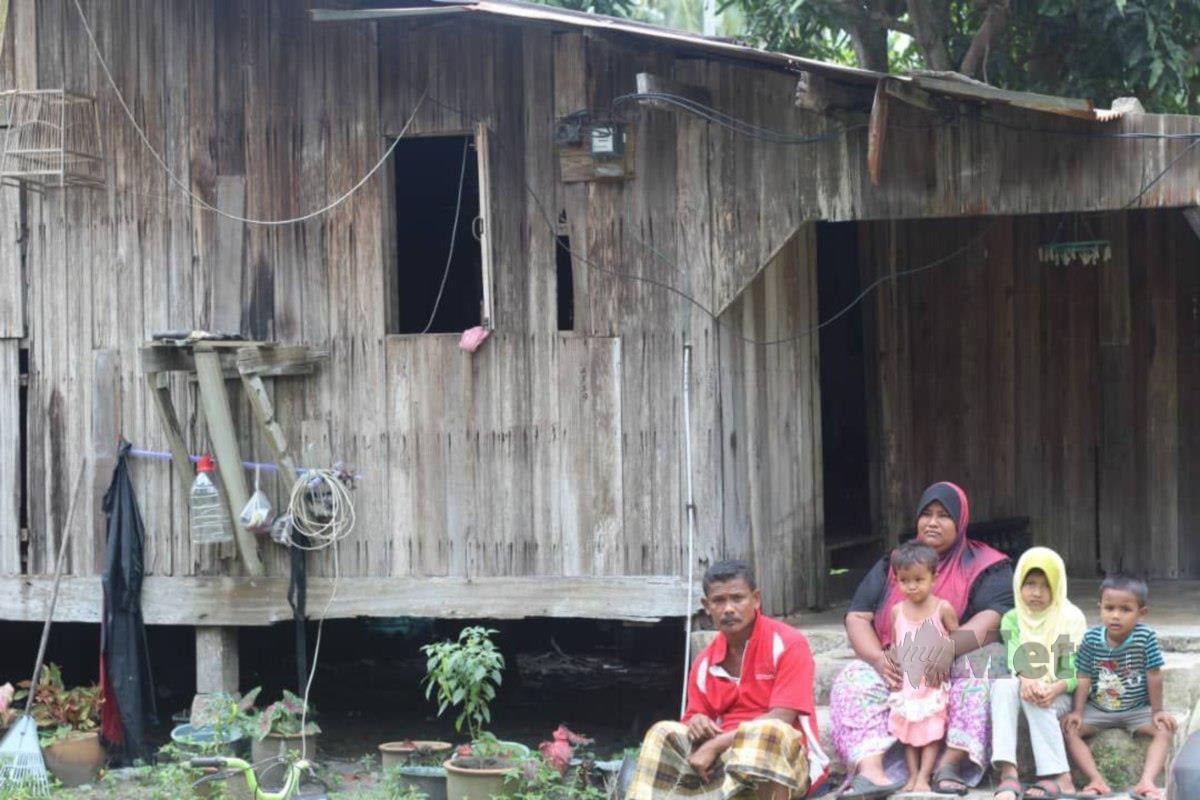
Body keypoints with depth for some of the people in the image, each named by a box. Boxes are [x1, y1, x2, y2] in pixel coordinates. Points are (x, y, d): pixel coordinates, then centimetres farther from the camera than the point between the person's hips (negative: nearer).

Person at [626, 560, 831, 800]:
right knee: (664, 735, -13)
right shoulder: (705, 663, 9)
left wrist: (715, 746, -18)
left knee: (768, 732, -38)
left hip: (787, 757, -5)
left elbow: (781, 719, -16)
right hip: (725, 754, 6)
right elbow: (697, 720, 14)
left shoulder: (788, 643, -8)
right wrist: (696, 725, -13)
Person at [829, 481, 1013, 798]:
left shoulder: (985, 567, 4)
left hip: (955, 670, -3)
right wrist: (878, 659, -17)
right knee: (854, 678, -26)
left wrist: (950, 648, -35)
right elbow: (857, 619, 6)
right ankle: (870, 769, -48)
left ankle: (952, 762, -45)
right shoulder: (890, 567, 15)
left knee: (982, 666, -35)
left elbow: (993, 620, -15)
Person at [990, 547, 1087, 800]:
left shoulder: (1071, 619, 3)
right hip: (1022, 690, 2)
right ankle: (1008, 773, -46)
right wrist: (1025, 680, -30)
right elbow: (1014, 661, -7)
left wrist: (1055, 688, -26)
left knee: (1037, 703, -35)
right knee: (1003, 683, -32)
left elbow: (1076, 671, -6)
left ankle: (1060, 778, -38)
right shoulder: (1012, 620, 10)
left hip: (1059, 696, -2)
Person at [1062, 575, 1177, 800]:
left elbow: (1154, 676, -11)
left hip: (1137, 709, -1)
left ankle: (1146, 782, -39)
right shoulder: (1092, 638, -11)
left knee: (1165, 729, -26)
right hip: (1098, 709, 1)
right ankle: (1097, 780, -31)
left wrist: (1157, 711, -7)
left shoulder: (1145, 636, -17)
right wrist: (1078, 711, -10)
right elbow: (1084, 677, -5)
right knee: (1068, 728, -20)